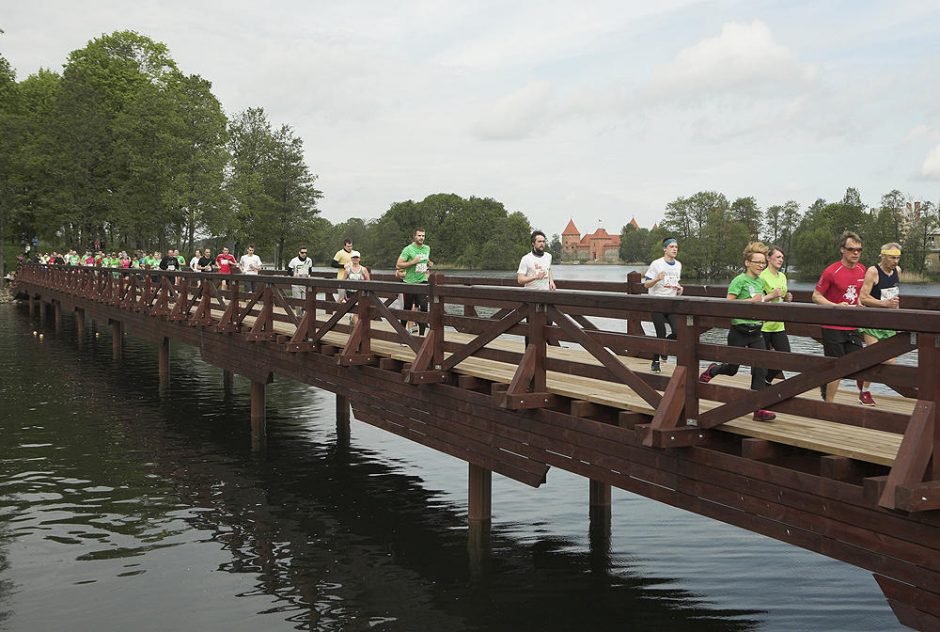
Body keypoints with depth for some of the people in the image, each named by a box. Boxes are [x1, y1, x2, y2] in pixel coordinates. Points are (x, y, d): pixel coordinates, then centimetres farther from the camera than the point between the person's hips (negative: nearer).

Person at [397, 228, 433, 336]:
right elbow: (398, 265, -13)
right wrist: (412, 262, -21)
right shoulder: (408, 249, -9)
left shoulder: (427, 248, 9)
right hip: (410, 282, -3)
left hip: (422, 282, 3)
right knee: (407, 309, 8)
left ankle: (421, 334, -6)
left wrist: (429, 264, 7)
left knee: (423, 307, -9)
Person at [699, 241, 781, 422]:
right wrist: (751, 300, -24)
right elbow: (728, 303, -21)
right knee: (732, 369, 9)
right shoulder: (740, 280, -12)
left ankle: (759, 409, -4)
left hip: (756, 332, 6)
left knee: (760, 370, -6)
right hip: (739, 331, -6)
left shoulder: (760, 281, 10)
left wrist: (771, 296, 14)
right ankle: (712, 370, 42)